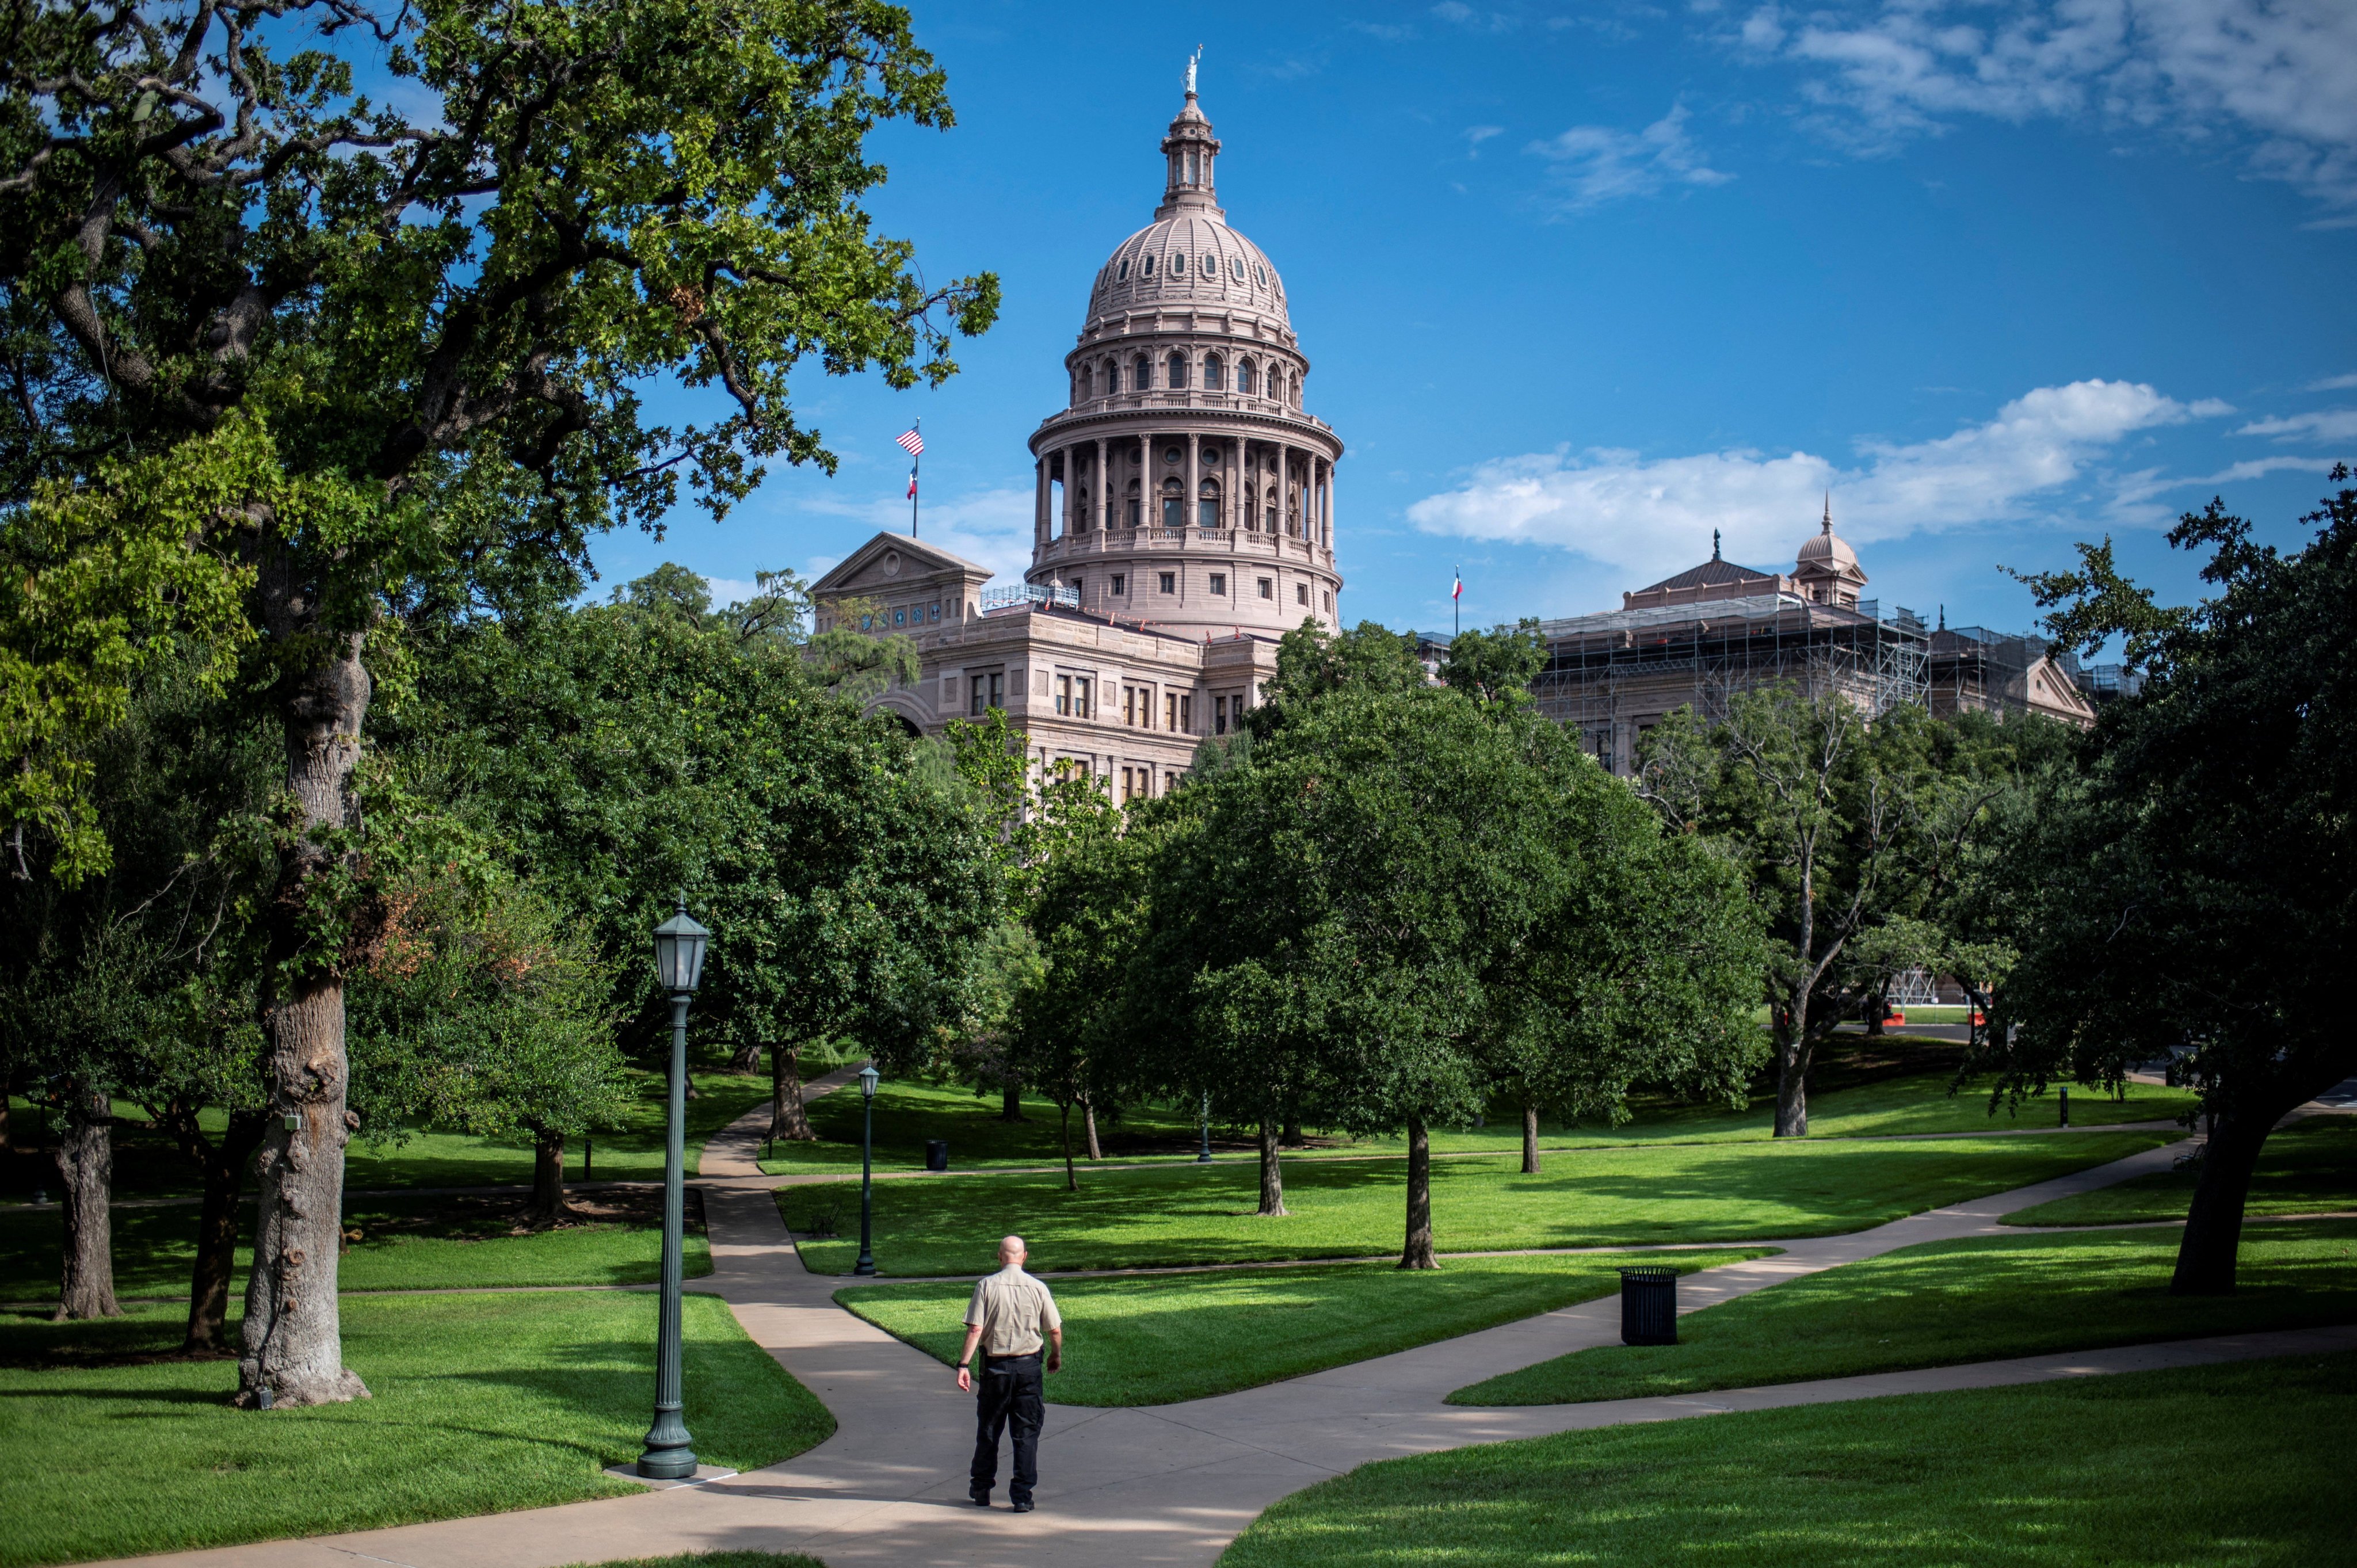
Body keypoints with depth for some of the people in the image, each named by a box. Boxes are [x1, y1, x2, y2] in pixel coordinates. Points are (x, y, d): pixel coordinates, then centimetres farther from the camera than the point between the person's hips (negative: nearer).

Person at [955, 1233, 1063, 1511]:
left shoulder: (987, 1285, -7)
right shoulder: (1037, 1288, -4)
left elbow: (975, 1330, -12)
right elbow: (1055, 1330, 1)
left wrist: (963, 1365, -9)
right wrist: (1057, 1356, 20)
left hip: (995, 1366, 0)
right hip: (1028, 1366, 0)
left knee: (988, 1429, 14)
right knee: (1027, 1432, 6)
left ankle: (981, 1490, 24)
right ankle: (1022, 1496, 3)